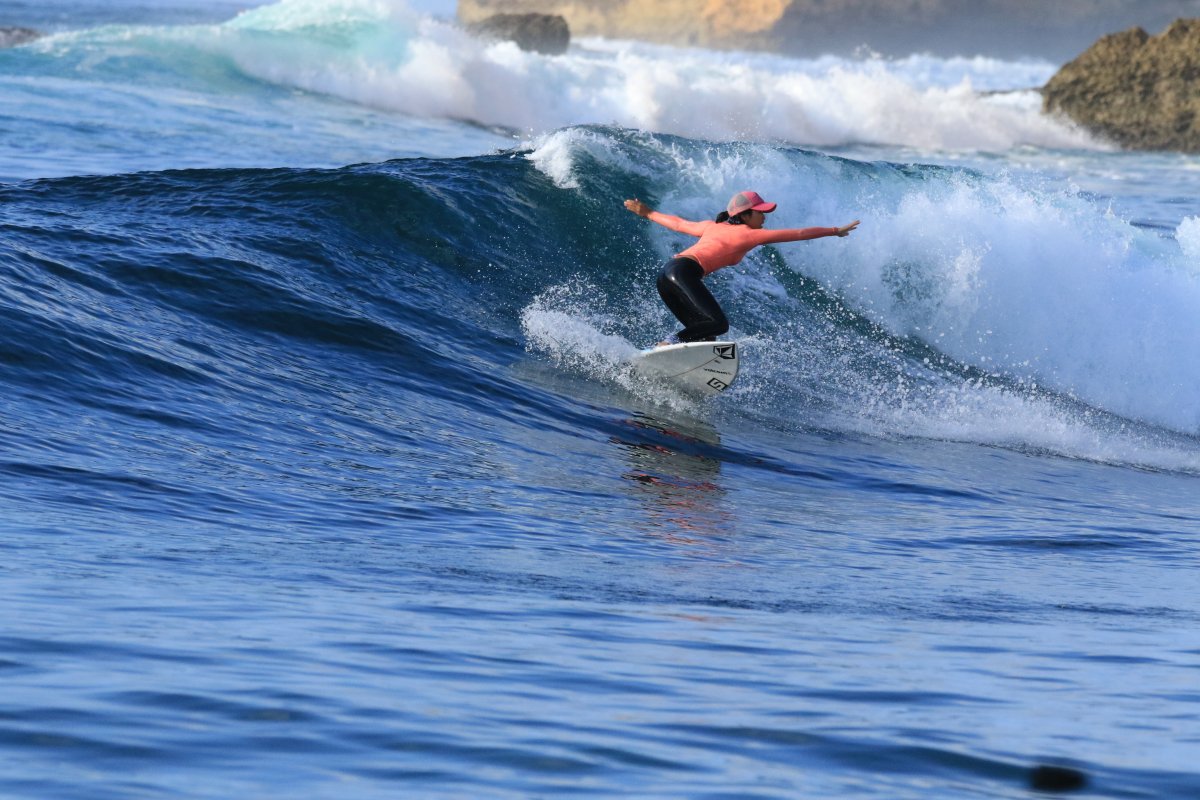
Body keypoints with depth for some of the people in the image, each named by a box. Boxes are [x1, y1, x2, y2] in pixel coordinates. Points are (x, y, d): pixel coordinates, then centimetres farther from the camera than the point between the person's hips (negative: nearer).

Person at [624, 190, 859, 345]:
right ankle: (670, 343, -26)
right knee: (718, 324, -20)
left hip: (666, 275, 9)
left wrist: (648, 213, 50)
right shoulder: (750, 234, 7)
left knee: (704, 336, 6)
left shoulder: (713, 227, 26)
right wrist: (835, 231, 18)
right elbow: (798, 234, 11)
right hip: (684, 271, -9)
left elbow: (678, 223, 36)